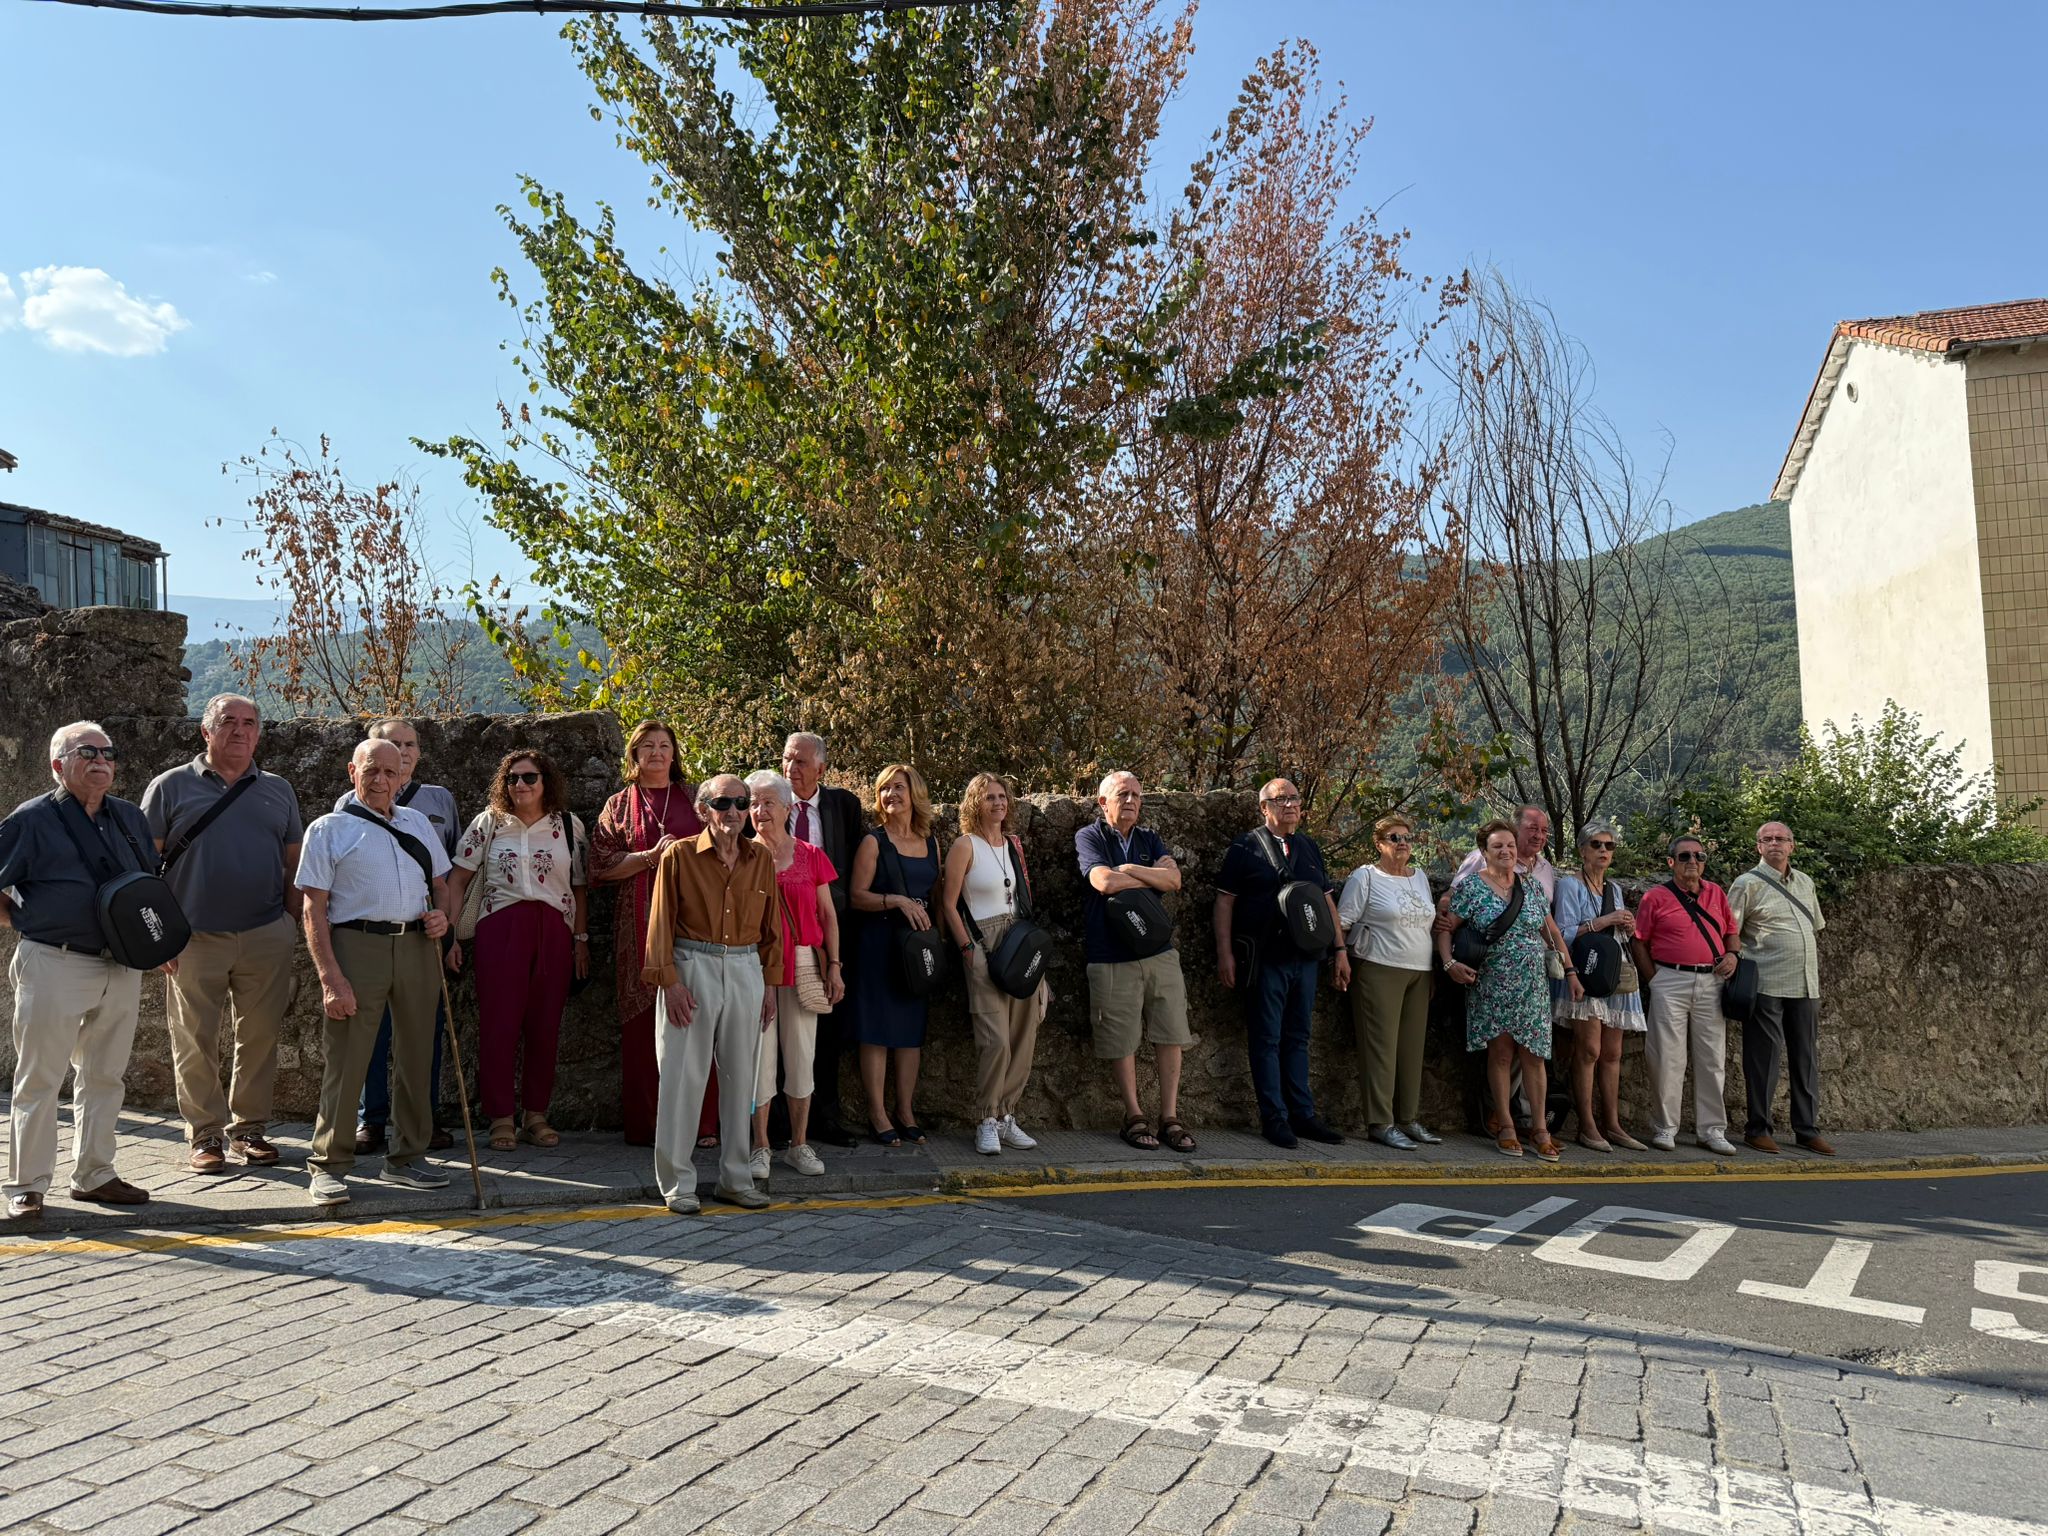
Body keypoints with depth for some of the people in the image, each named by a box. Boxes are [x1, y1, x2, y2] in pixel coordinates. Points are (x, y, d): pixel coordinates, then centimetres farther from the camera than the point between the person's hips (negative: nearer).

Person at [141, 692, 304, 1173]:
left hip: (266, 937, 2)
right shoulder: (171, 787, 5)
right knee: (195, 1041, 2)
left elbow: (295, 864, 15)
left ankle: (248, 1129, 18)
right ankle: (205, 1135, 13)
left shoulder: (278, 791, 13)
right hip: (195, 937, -2)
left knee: (260, 1037, 6)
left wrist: (292, 925, 5)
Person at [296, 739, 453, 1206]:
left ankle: (406, 1157, 22)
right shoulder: (329, 829, 2)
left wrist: (442, 914, 1)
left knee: (415, 1056, 10)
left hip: (418, 947, 5)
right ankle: (329, 1165, 8)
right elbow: (315, 908, -4)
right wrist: (330, 976, -14)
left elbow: (439, 881, 25)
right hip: (357, 945, -5)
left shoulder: (417, 822, 18)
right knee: (346, 1058, -4)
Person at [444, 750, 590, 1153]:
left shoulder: (569, 825, 9)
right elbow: (458, 879, 5)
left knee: (545, 1026, 4)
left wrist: (582, 939, 7)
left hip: (554, 931, 1)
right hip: (499, 930, -1)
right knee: (498, 1022, -3)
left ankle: (535, 1114, 16)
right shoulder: (488, 823, 6)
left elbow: (579, 887, 11)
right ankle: (500, 1118, 6)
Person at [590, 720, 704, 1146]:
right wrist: (651, 857, -7)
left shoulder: (694, 797, 15)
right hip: (642, 924, 0)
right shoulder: (619, 805, 13)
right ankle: (645, 1123, 4)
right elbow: (601, 867, 5)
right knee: (645, 1021, -3)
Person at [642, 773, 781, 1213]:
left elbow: (771, 927, 12)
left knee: (741, 1077, 8)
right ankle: (678, 1182, 10)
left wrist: (770, 984, 9)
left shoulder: (761, 859, 7)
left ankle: (735, 1179, 19)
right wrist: (670, 981, -10)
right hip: (692, 969, -4)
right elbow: (661, 923, -4)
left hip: (745, 971, 4)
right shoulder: (679, 855, -3)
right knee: (684, 1077, 0)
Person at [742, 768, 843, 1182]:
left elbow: (827, 915, 8)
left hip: (802, 964, 1)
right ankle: (760, 1147, 12)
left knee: (801, 1055, 6)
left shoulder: (810, 856, 5)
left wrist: (834, 965, 2)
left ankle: (799, 1144, 17)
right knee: (760, 1056, 1)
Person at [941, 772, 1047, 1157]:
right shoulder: (965, 845, -3)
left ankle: (1007, 1116, 14)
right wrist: (967, 948, -9)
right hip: (984, 948, -6)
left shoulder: (1013, 844, 15)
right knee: (996, 1039, -13)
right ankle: (987, 1122, -1)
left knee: (1024, 1036, 3)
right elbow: (948, 903, -4)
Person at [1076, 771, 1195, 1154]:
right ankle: (1134, 1118, 13)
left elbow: (1174, 878, -1)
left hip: (1160, 953, 4)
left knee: (1170, 1036, 2)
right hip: (1112, 959, -4)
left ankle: (1169, 1117, 10)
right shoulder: (1089, 838, 2)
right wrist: (1152, 878, -4)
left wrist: (1129, 870, -10)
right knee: (1121, 1041, 0)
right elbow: (1105, 882, -16)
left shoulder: (1150, 840, 16)